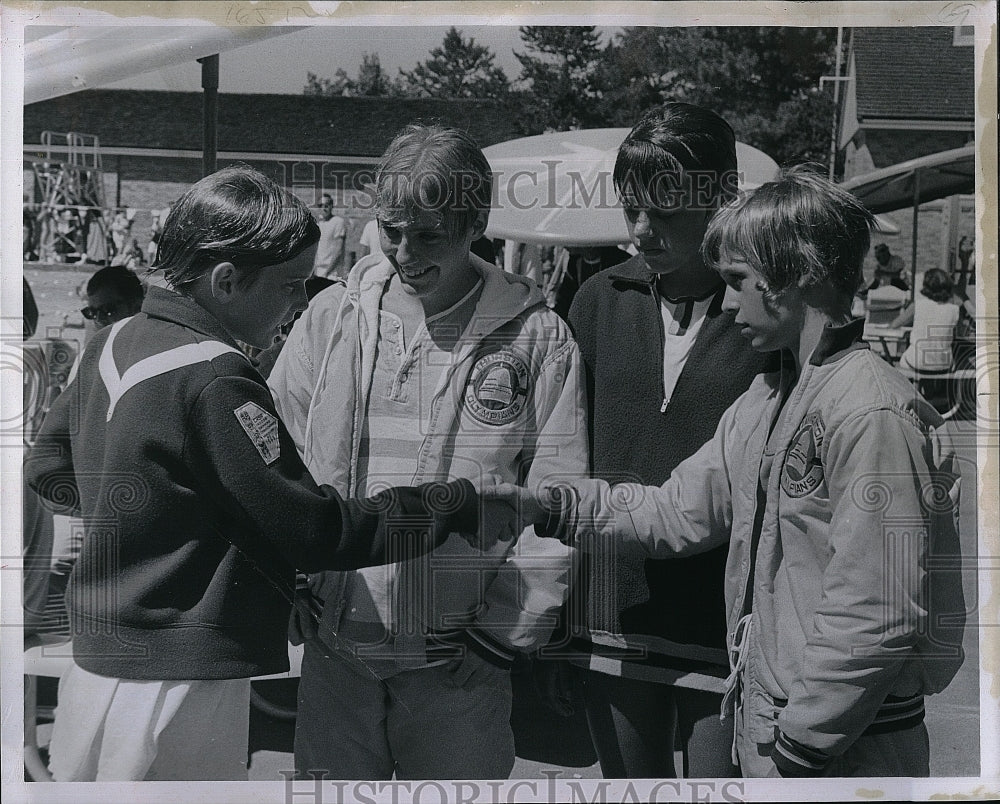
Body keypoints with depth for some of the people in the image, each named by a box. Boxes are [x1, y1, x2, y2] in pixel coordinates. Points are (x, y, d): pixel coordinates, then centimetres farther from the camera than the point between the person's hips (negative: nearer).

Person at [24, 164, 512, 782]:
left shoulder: (115, 343, 7)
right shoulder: (214, 383, -21)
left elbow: (48, 467, 19)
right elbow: (314, 532, -20)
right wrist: (460, 505, -13)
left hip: (93, 662, 9)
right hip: (175, 686, -9)